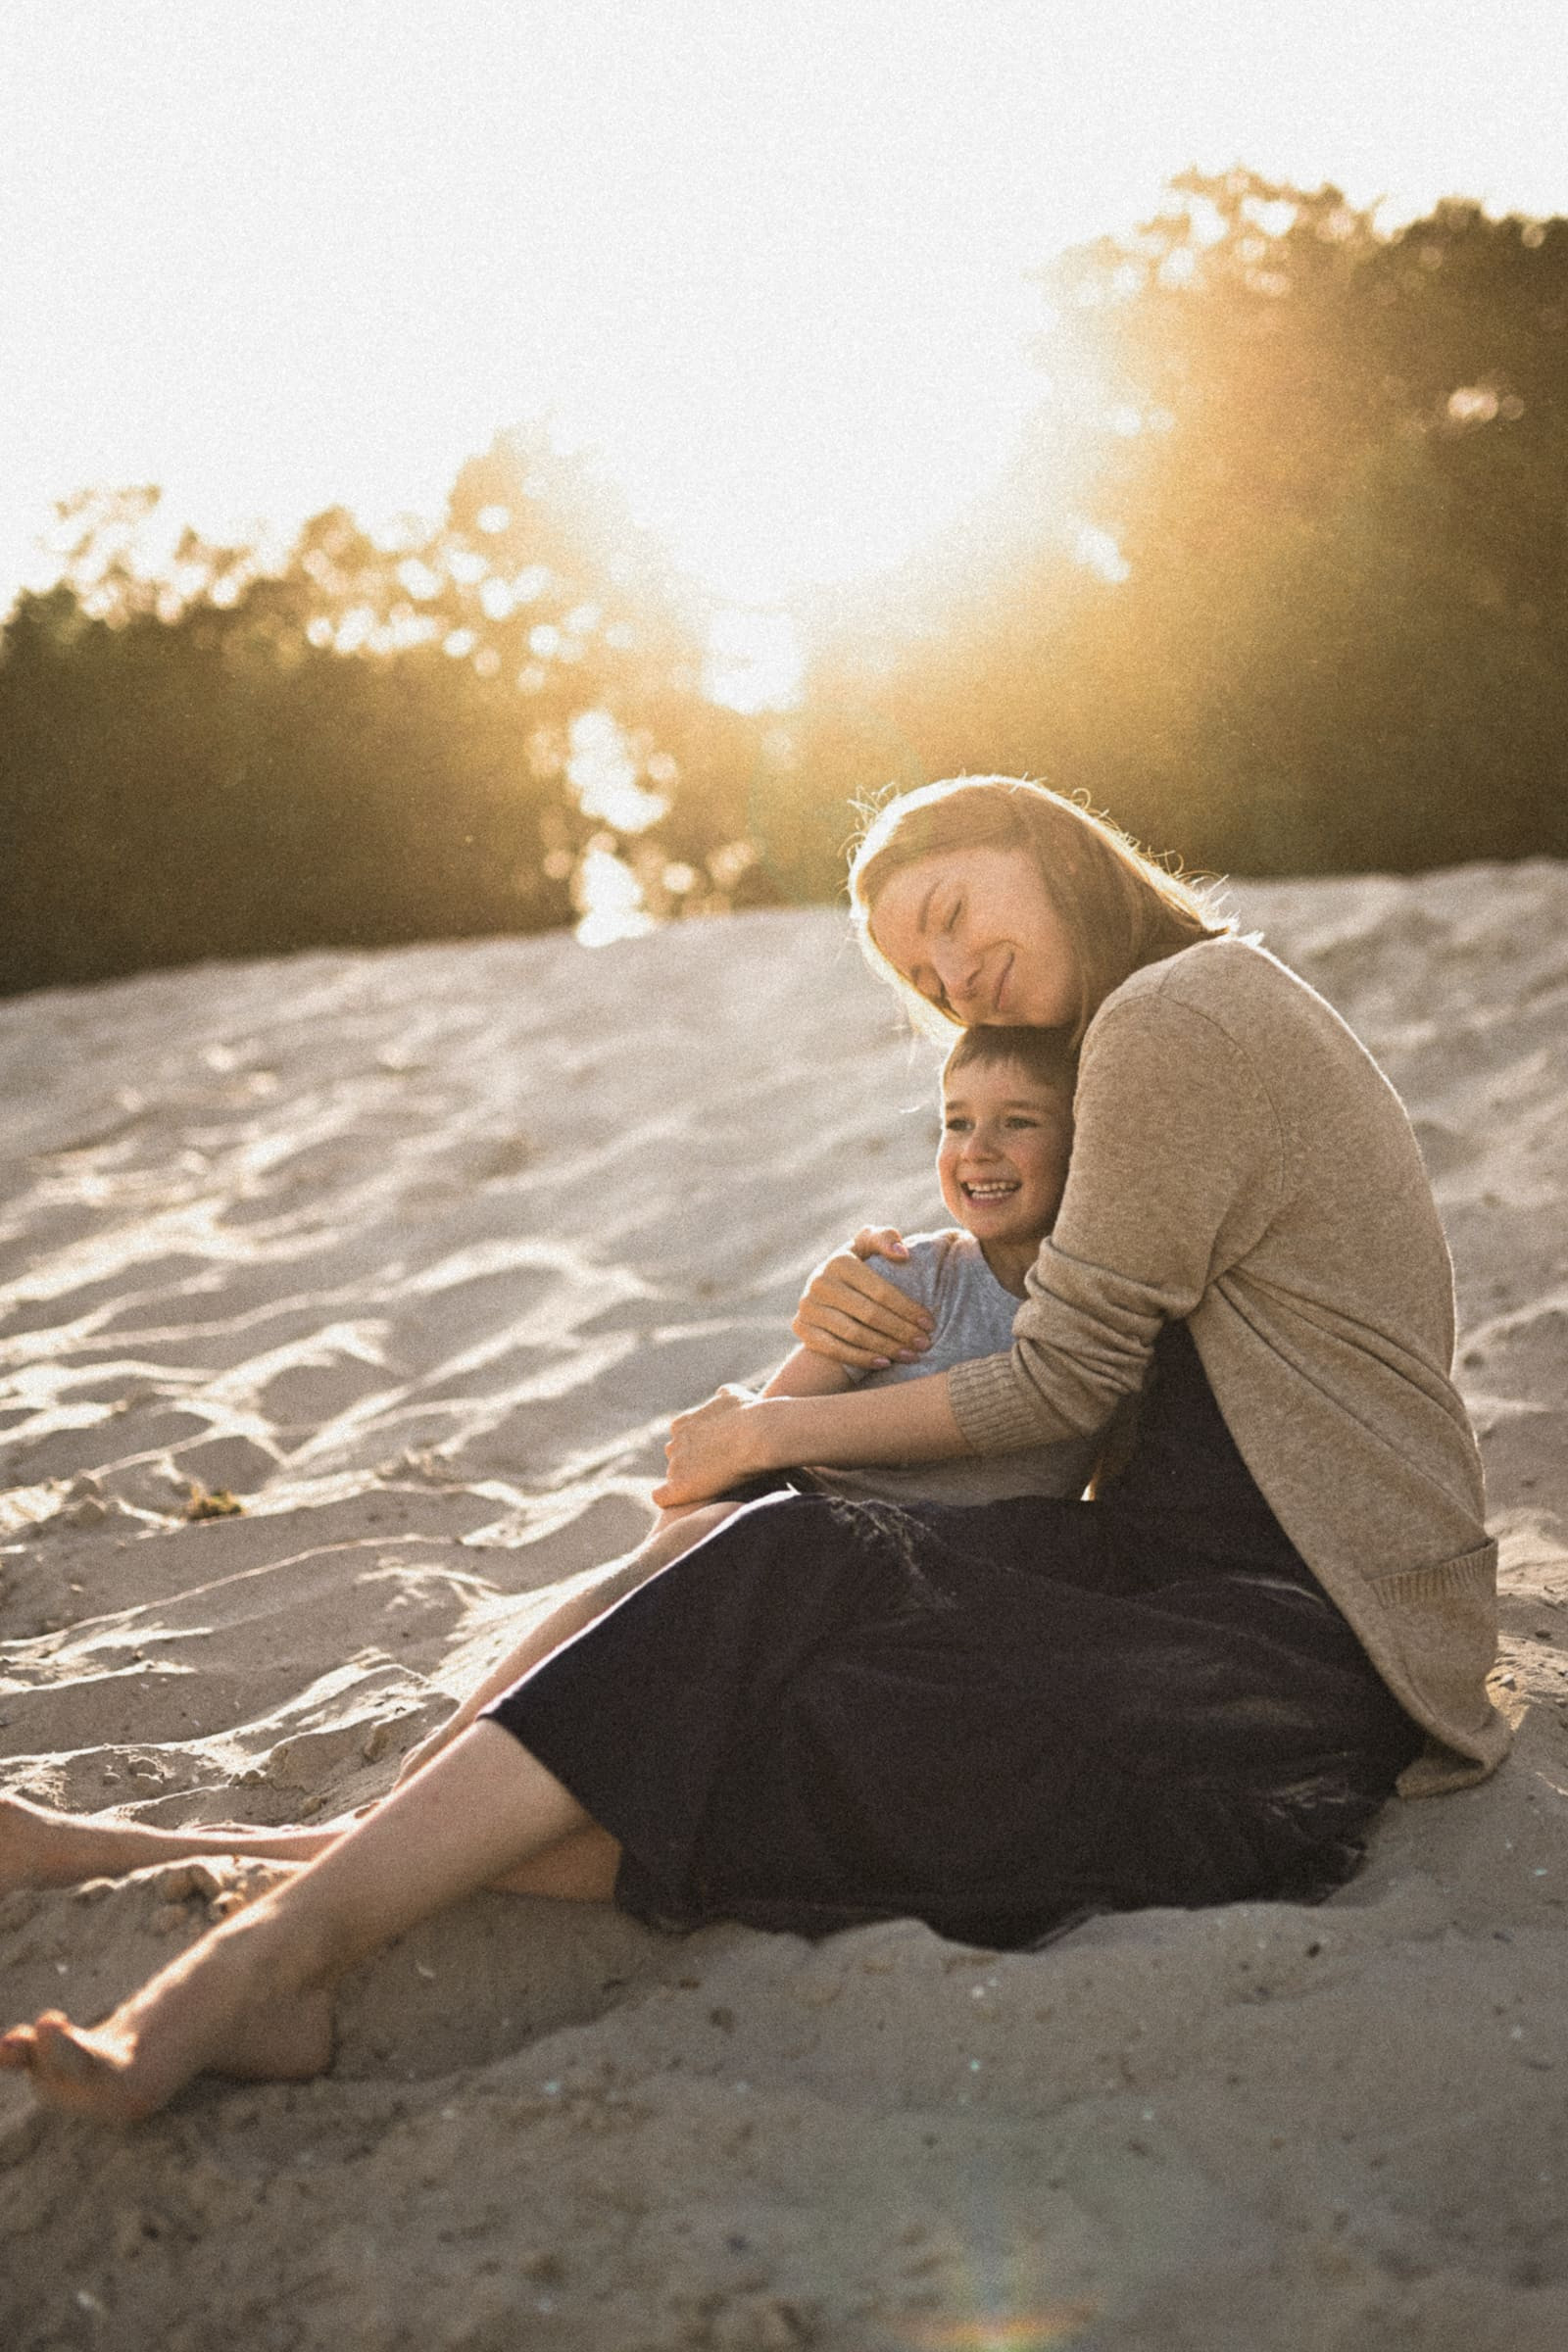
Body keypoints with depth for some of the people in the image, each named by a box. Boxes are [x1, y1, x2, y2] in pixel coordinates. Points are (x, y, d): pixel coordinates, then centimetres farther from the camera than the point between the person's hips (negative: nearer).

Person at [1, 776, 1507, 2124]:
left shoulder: (1168, 1016, -12)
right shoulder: (1213, 1004, 19)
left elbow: (1062, 1383, -10)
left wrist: (780, 1429, 0)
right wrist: (860, 1302, 2)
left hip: (1313, 1641, -8)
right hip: (1204, 1565, 8)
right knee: (794, 1573, -10)